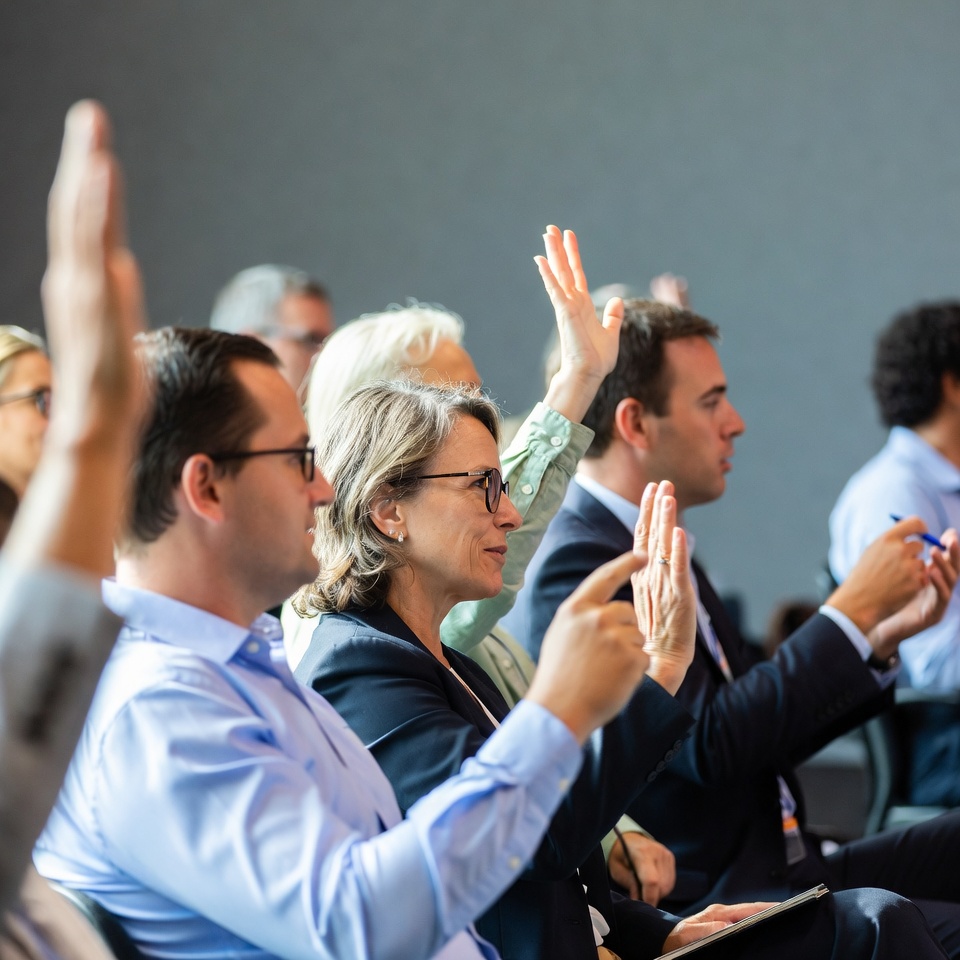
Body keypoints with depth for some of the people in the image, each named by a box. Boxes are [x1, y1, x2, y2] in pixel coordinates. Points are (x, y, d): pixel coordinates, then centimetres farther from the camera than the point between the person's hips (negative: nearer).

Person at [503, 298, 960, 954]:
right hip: (705, 904, -10)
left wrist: (883, 636, 7)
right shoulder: (575, 568, -15)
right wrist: (854, 610, -15)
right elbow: (710, 743, -24)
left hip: (779, 870, 10)